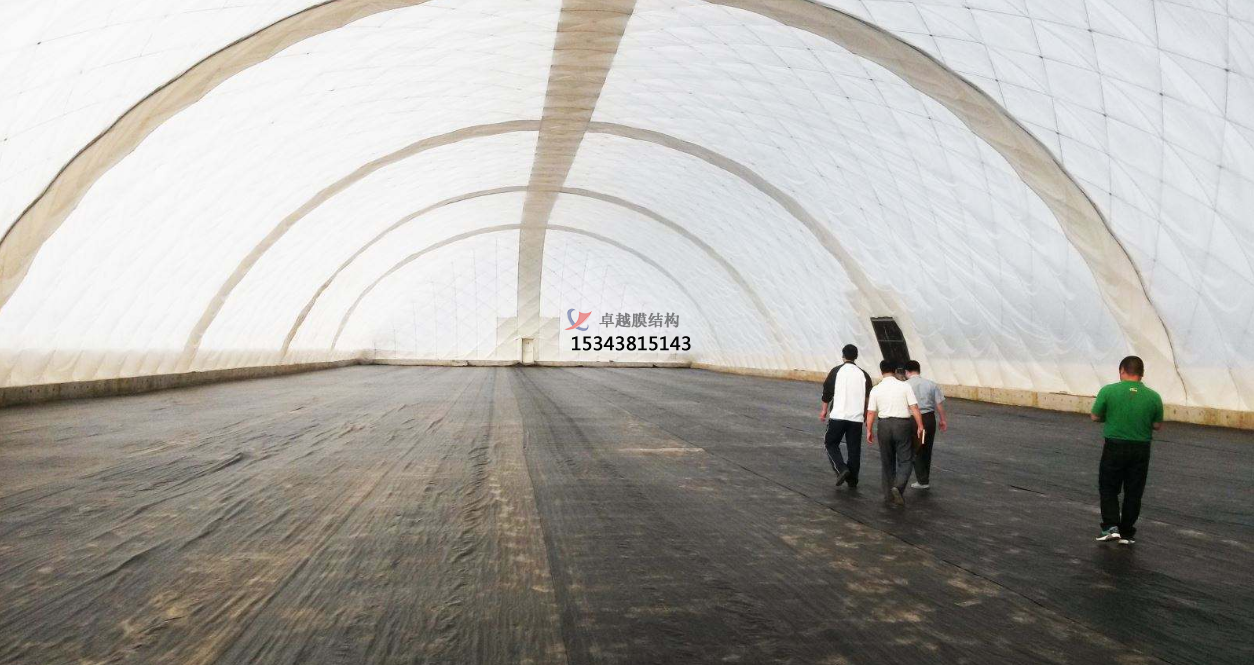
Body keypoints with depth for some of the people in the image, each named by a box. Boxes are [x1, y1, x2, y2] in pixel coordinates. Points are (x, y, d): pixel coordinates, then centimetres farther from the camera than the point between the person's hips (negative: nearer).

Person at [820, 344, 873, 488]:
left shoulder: (836, 371, -1)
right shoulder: (863, 374, 7)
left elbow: (827, 392, 1)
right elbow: (869, 397, 9)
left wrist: (824, 410, 13)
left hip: (838, 416, -3)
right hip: (857, 417, 3)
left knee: (830, 443, 11)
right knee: (854, 449, 10)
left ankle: (841, 469, -8)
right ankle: (852, 481, 12)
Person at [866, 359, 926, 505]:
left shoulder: (876, 390, 0)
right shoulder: (905, 386, -4)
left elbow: (871, 413, -1)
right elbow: (914, 408, -8)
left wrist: (869, 430, 8)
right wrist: (920, 426, -2)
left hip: (884, 424, 2)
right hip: (902, 424, -2)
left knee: (887, 461, 15)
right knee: (905, 460, 6)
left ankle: (889, 493, 21)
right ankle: (898, 487, -15)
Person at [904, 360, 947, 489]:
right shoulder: (931, 384, 2)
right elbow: (939, 403, 3)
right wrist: (943, 420, 14)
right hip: (930, 418, 4)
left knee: (916, 451, 9)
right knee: (927, 450, 17)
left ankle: (922, 481, 7)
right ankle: (925, 479, 26)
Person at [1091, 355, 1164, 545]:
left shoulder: (1108, 391, -10)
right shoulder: (1154, 397, -3)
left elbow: (1095, 417, -2)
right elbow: (1158, 426, 5)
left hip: (1114, 447, -2)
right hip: (1141, 450, 2)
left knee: (1108, 488, 12)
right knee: (1133, 492, 13)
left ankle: (1110, 526, -2)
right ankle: (1126, 533, 17)